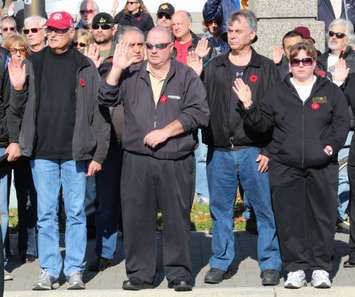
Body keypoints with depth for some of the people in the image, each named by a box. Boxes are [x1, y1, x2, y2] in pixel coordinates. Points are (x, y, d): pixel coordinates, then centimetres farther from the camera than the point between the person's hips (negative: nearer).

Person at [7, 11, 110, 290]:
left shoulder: (86, 67, 1)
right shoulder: (33, 64, 6)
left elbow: (99, 112, 0)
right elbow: (18, 111, 10)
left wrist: (98, 154, -4)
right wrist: (18, 89, -11)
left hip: (75, 153, -2)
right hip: (42, 152, 2)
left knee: (76, 213, 4)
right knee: (46, 214, 6)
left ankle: (75, 270, 13)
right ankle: (49, 270, 14)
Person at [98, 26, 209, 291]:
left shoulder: (186, 77, 3)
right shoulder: (132, 75, 12)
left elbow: (198, 113, -5)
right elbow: (107, 99, 6)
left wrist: (165, 131, -11)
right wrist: (116, 69, -6)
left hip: (177, 162, -2)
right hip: (137, 161, 2)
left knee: (177, 218, 2)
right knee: (136, 218, 3)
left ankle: (179, 273, 13)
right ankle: (140, 273, 14)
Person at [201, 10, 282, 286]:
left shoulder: (266, 68, 4)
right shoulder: (213, 67, 11)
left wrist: (270, 149, -5)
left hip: (254, 151, -2)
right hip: (219, 151, 2)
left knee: (265, 208, 0)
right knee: (220, 209, 8)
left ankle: (270, 263, 10)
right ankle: (221, 262, 18)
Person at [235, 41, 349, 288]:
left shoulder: (330, 91, 8)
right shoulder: (278, 92, 11)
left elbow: (342, 122, 6)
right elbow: (261, 123, 9)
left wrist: (332, 145, -8)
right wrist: (248, 105, -6)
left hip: (322, 167, 0)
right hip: (285, 167, 1)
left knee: (323, 217, 2)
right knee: (290, 219, 1)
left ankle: (321, 268, 13)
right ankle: (296, 268, 11)